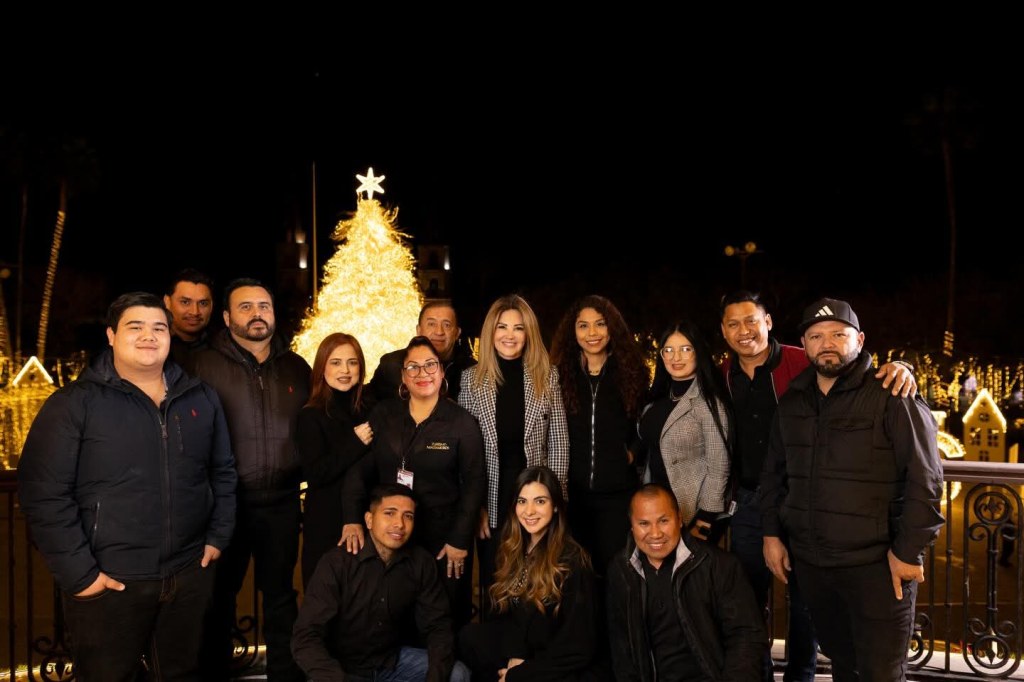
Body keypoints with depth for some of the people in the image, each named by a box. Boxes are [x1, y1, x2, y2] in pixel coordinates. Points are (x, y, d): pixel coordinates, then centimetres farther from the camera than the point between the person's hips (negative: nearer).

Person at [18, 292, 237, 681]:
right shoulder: (75, 403, -8)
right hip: (108, 582, -3)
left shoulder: (201, 399, 6)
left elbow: (223, 472, 14)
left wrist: (218, 536, 6)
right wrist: (78, 573, -13)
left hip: (190, 574, 4)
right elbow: (44, 493, -11)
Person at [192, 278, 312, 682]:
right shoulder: (205, 365, -6)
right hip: (225, 501, -3)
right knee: (219, 596, 12)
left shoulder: (297, 367, 7)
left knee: (281, 595, 15)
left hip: (282, 501, 3)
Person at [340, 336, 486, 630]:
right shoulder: (383, 415, 5)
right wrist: (352, 520, -9)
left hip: (442, 538, -2)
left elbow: (474, 484, -3)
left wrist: (460, 540, -7)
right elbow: (359, 468, 3)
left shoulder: (463, 423, -2)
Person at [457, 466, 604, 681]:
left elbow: (578, 646, -16)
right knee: (469, 637, -17)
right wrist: (515, 656, -14)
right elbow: (506, 612, 5)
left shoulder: (573, 560, -17)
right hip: (520, 654, 6)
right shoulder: (512, 550, 2)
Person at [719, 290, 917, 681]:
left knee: (804, 600, 11)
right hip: (747, 503, 3)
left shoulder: (802, 365, -10)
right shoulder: (722, 377, 1)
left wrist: (898, 368, -31)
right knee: (748, 598, 14)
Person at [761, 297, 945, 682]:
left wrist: (908, 550, -13)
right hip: (809, 561, 5)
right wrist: (772, 534, 9)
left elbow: (924, 477, -11)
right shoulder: (791, 402, 9)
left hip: (878, 563, -5)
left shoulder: (891, 397, -9)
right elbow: (773, 473, 16)